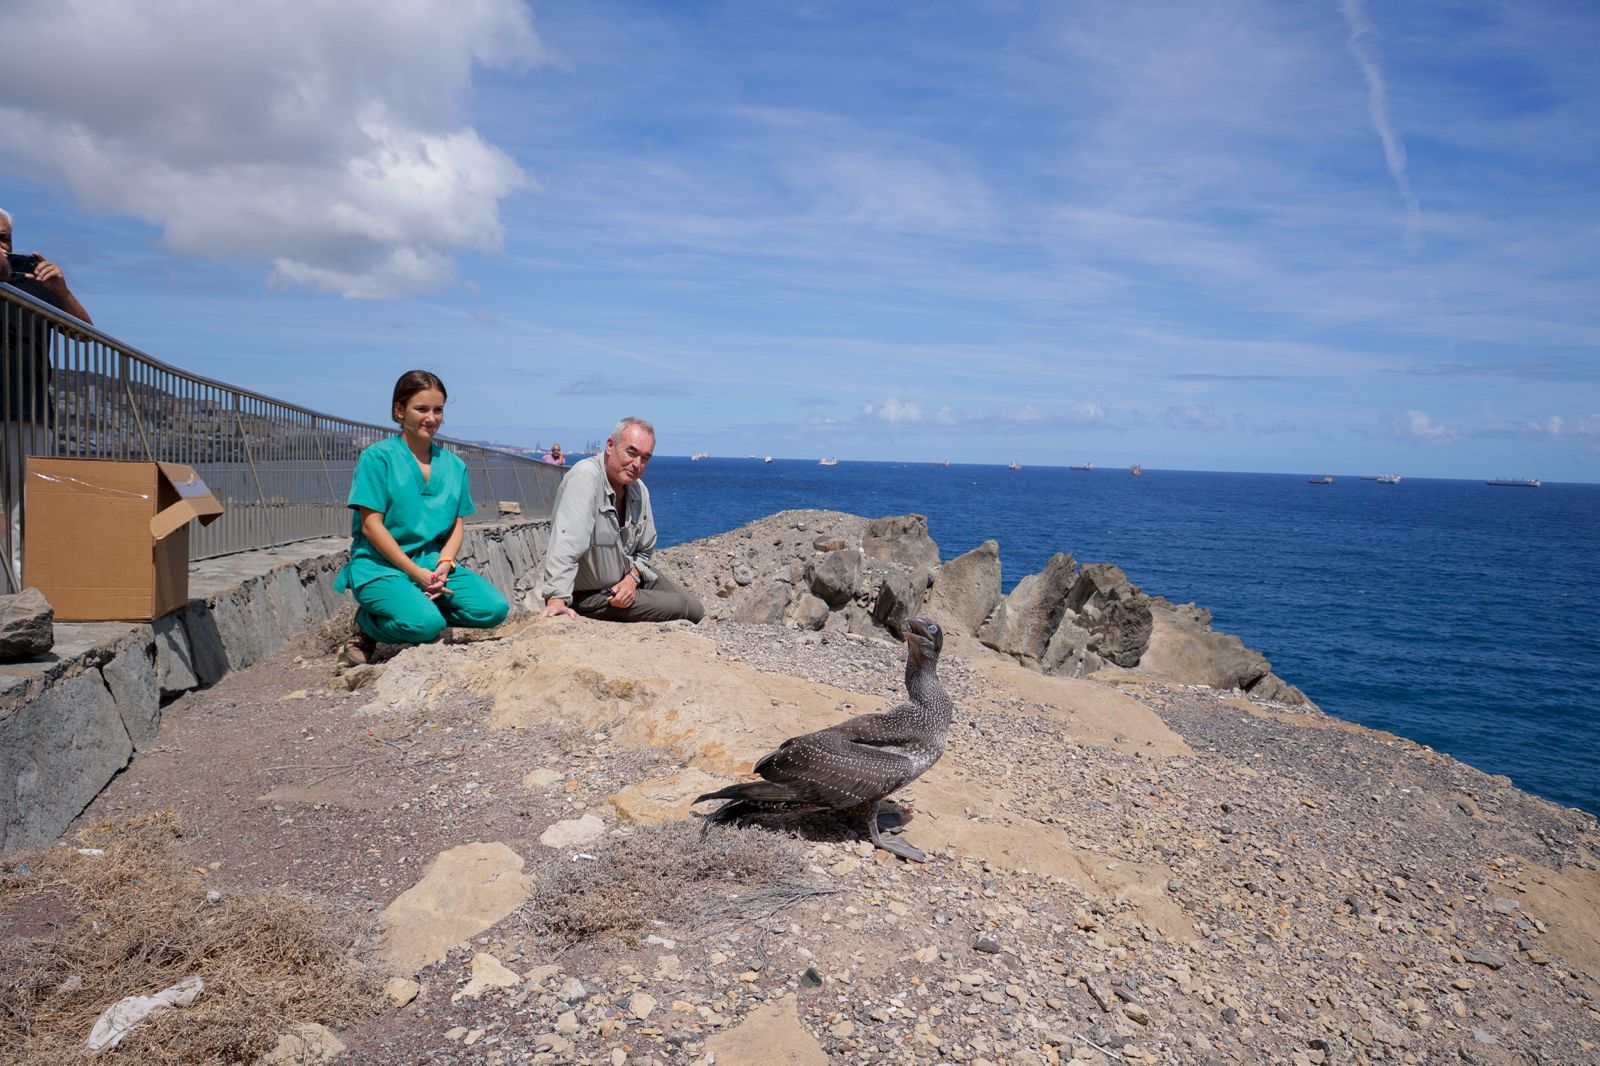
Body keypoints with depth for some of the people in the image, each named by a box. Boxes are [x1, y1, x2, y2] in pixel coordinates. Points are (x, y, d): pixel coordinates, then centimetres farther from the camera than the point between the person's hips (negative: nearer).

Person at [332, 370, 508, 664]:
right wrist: (417, 573, -16)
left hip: (434, 564, 5)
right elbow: (371, 526, -10)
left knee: (494, 608, -18)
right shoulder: (377, 457, -4)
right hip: (380, 566, -5)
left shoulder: (454, 465, 12)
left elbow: (456, 526, 11)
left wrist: (444, 563, -11)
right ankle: (366, 626, 1)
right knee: (425, 624, -31)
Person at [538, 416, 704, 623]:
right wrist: (557, 600, -50)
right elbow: (566, 544, -40)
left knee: (696, 612, 10)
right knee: (678, 608, -18)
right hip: (588, 593, -8)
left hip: (629, 577, 8)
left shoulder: (639, 490, -1)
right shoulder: (585, 477, -27)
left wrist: (632, 578, -10)